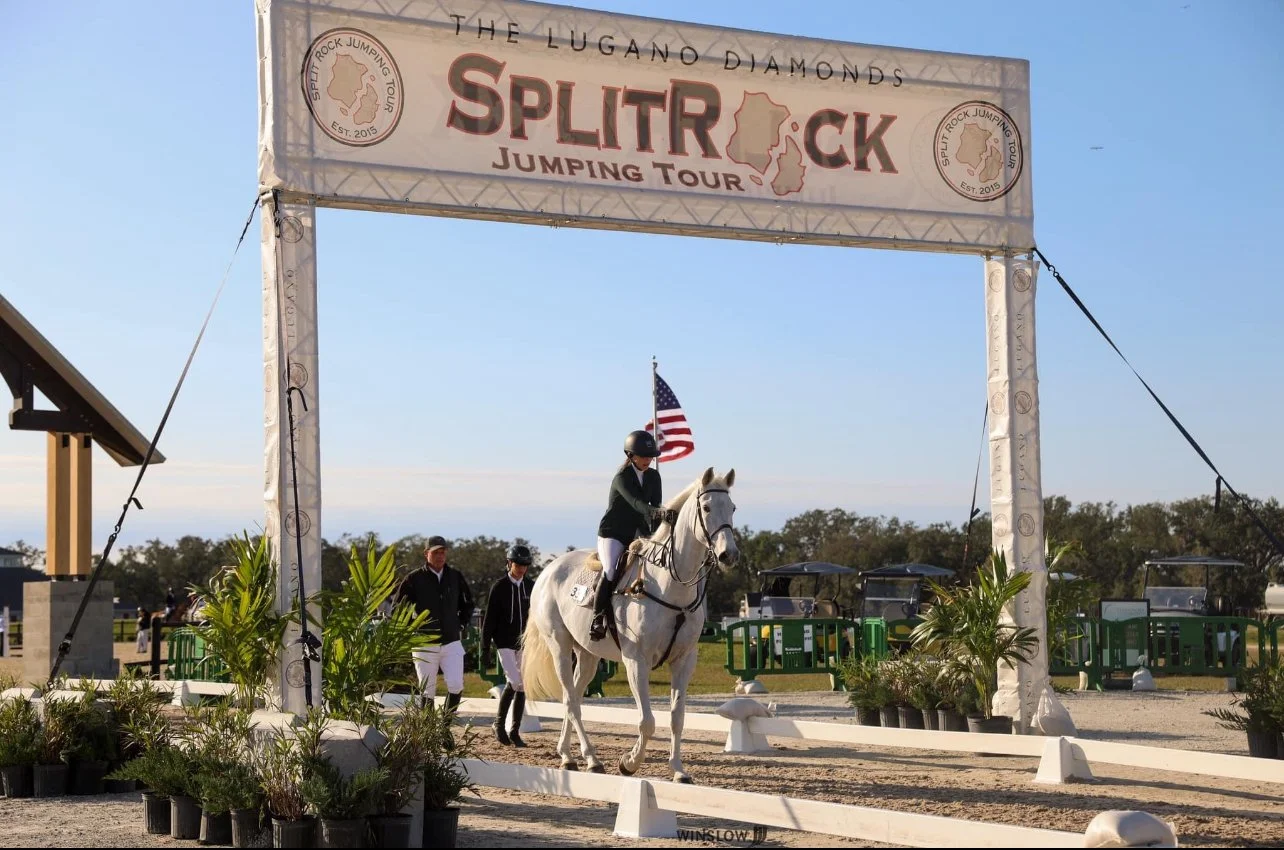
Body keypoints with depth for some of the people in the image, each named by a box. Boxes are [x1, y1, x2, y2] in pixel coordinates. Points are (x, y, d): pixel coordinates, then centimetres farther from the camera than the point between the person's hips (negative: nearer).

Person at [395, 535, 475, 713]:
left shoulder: (456, 576, 5)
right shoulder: (414, 579, -5)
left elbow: (468, 603, 21)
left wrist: (462, 624, 11)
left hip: (452, 642, 2)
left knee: (456, 686, -11)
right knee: (428, 692, 4)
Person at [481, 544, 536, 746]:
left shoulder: (532, 586, 6)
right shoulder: (499, 587, -4)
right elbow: (489, 619, -4)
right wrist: (485, 647, -6)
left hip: (525, 644, 4)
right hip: (505, 643, -4)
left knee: (522, 687, 3)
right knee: (514, 682, -16)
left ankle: (515, 731, 10)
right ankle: (499, 722, 3)